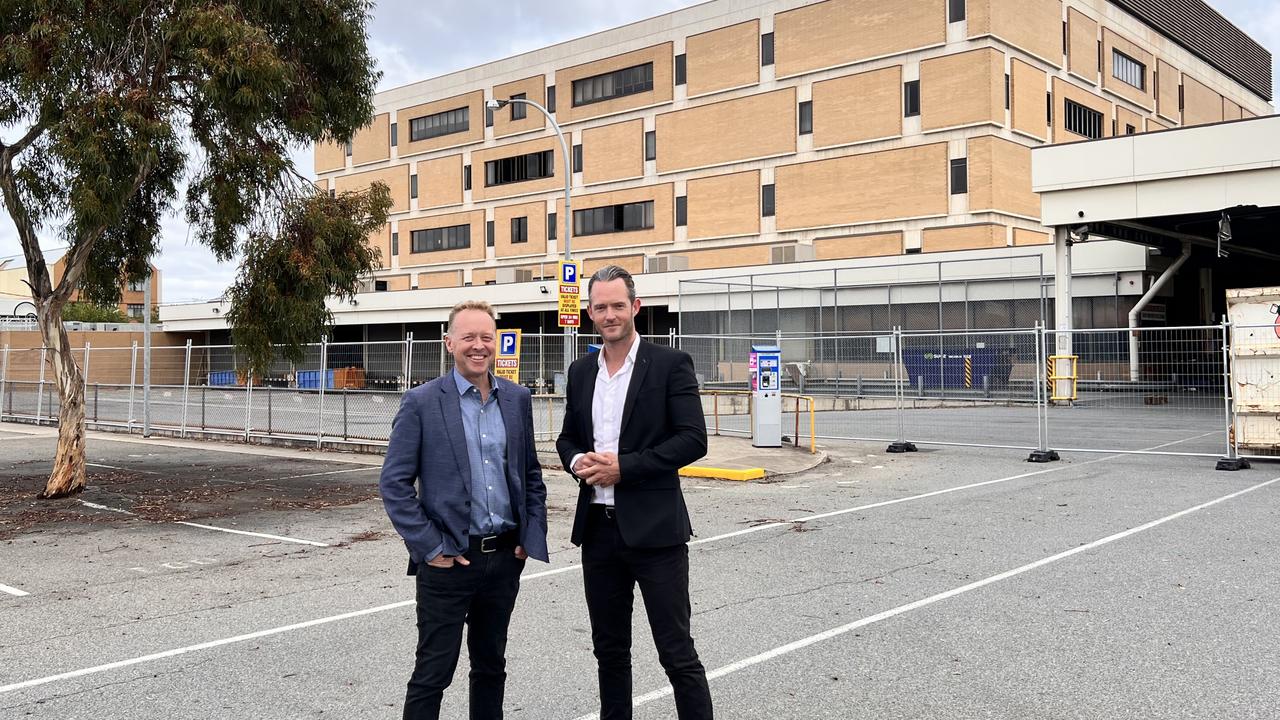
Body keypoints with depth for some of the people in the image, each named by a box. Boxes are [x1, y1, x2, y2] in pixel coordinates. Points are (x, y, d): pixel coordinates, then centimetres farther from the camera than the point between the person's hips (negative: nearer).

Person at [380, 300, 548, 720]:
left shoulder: (517, 399, 6)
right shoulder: (421, 403, -8)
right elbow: (394, 484, -9)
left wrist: (532, 536, 4)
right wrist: (430, 548, -12)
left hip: (505, 557, 5)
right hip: (448, 559, -4)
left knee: (491, 667, 17)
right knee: (432, 674, 3)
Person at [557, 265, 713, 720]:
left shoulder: (671, 365, -6)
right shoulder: (581, 372, 11)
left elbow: (693, 439, -12)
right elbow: (568, 437, 19)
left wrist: (623, 467, -17)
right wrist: (577, 461, -5)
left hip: (654, 529, -5)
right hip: (598, 529, 6)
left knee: (677, 653, 0)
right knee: (609, 649, 16)